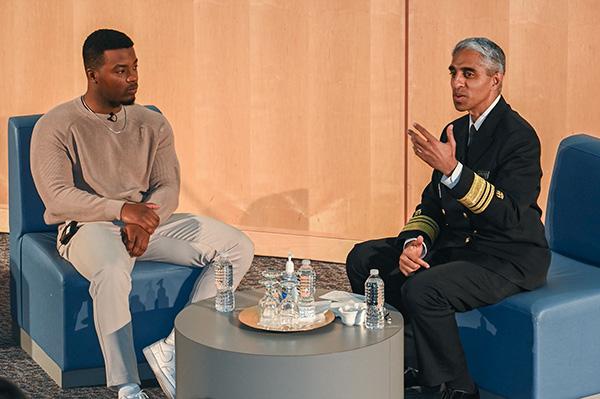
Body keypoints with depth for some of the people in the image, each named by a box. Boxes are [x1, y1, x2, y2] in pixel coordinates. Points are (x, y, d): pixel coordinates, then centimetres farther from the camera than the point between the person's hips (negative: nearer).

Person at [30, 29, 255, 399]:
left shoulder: (152, 124, 10)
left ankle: (172, 349, -18)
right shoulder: (55, 127, -4)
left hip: (150, 223, 5)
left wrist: (144, 222, -21)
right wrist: (120, 208, -29)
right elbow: (57, 196, -15)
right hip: (88, 226, -5)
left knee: (238, 247, -11)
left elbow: (168, 188, 2)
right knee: (112, 271, -41)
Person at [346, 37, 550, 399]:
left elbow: (508, 215, -28)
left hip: (510, 260, -9)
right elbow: (433, 202, 13)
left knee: (422, 290, -32)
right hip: (457, 244, 9)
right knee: (364, 259, 2)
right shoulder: (456, 131, 9)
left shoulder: (519, 136, -17)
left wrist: (453, 169, -36)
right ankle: (409, 367, 11)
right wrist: (414, 242, -9)